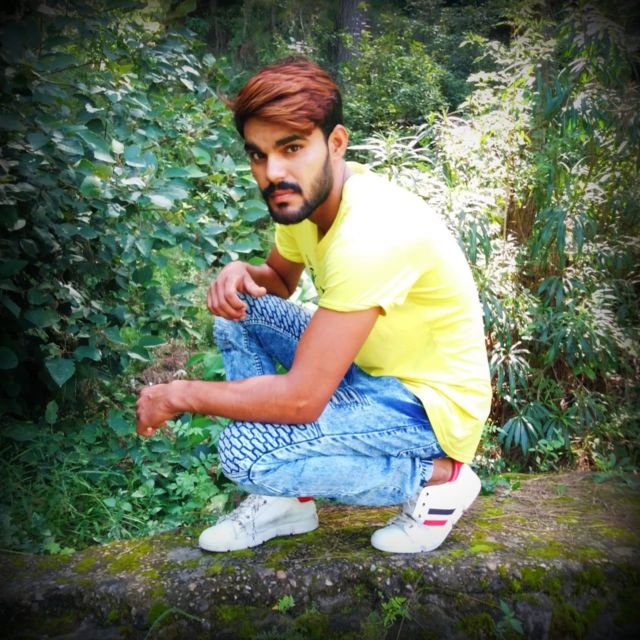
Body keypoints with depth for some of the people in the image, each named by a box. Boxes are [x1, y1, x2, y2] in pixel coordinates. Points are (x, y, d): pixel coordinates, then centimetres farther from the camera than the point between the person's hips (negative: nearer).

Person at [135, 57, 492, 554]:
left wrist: (180, 395, -17)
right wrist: (241, 274, -8)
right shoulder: (307, 193, -3)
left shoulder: (370, 234, -31)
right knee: (238, 313, 3)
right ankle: (288, 501, 6)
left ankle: (435, 476, -4)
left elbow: (301, 399, -31)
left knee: (245, 452, -24)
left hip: (432, 403, -9)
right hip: (371, 368, 9)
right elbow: (281, 278, 18)